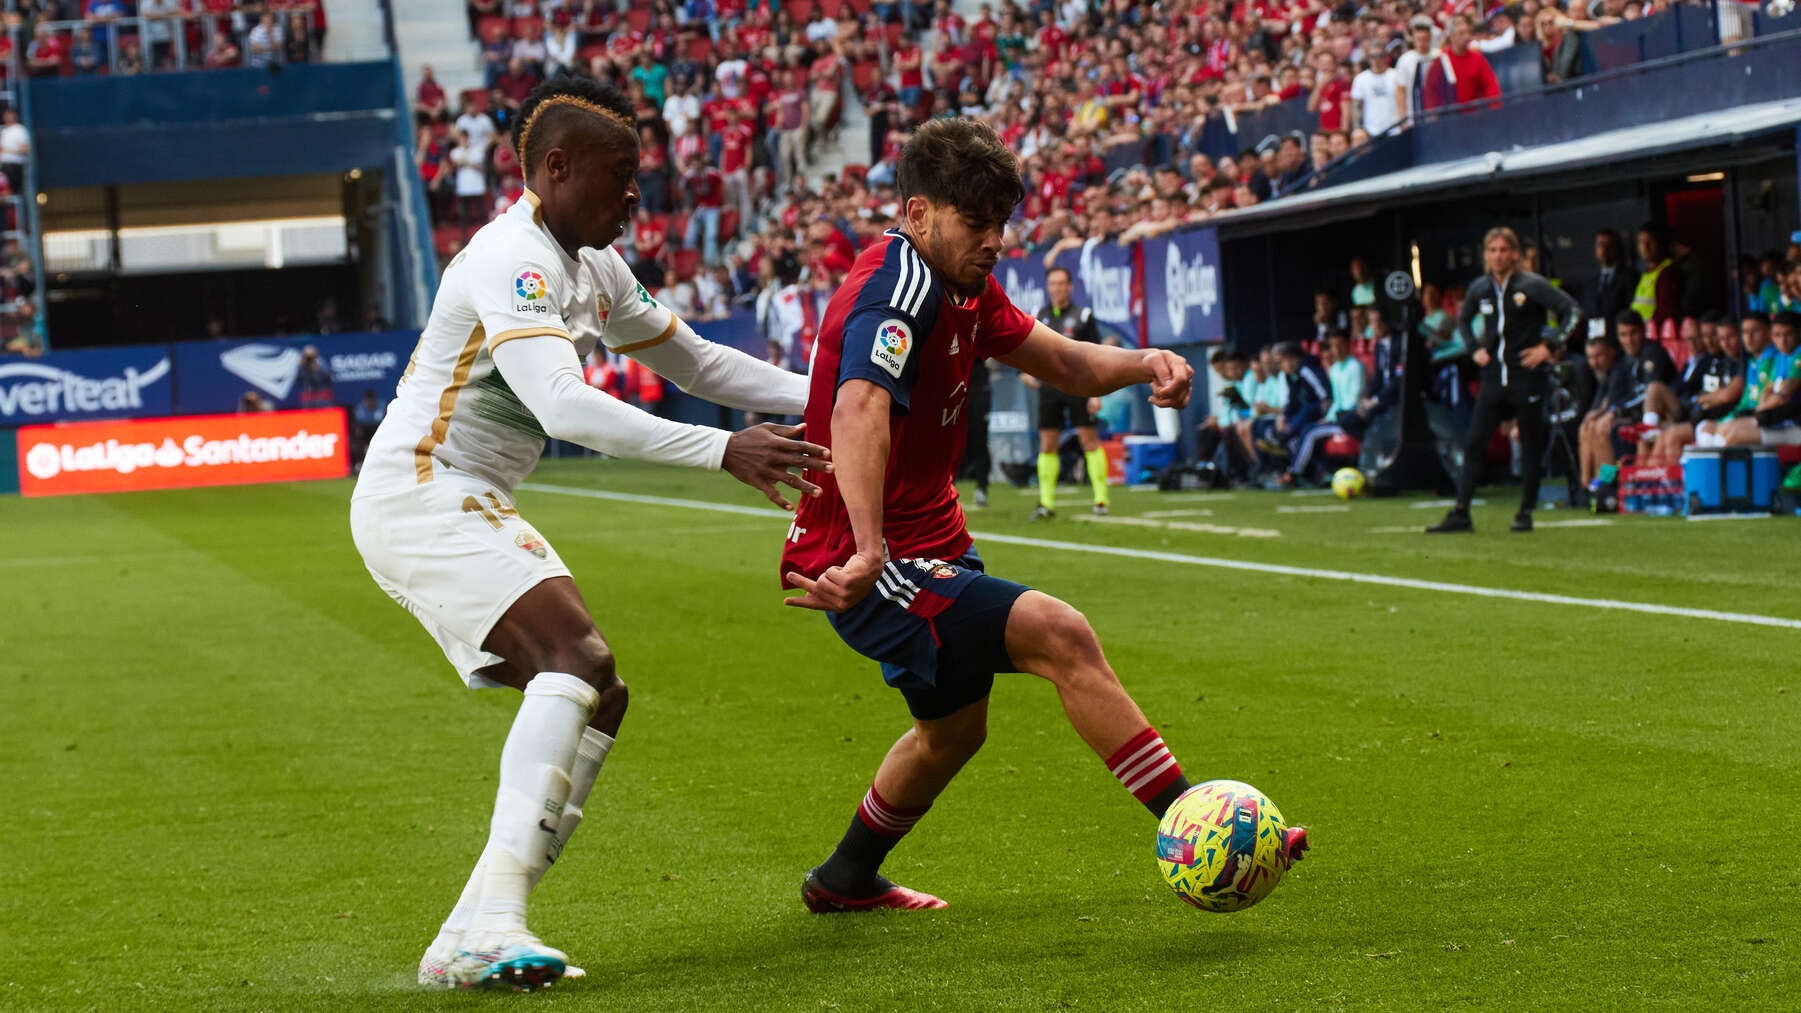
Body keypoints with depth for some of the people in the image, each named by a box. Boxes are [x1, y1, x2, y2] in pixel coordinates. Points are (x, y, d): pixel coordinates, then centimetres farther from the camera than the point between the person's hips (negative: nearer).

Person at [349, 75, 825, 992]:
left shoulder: (592, 268, 14)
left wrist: (825, 398, 12)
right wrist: (724, 451, -35)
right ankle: (493, 920, -35)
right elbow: (565, 407, -32)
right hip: (418, 495, -10)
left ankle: (466, 944, 0)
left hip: (471, 510, 10)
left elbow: (690, 359, 25)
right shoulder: (515, 260, -18)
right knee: (578, 655, -26)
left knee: (598, 698, 3)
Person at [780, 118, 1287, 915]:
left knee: (954, 729, 28)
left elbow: (1064, 364, 14)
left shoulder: (964, 289, 8)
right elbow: (858, 411, -40)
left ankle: (846, 879, 48)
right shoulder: (900, 288, -23)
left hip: (930, 549, 11)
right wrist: (867, 552, -54)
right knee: (1060, 636, -25)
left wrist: (1144, 363, -9)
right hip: (872, 566, -11)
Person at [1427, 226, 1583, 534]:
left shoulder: (1532, 286, -8)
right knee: (1473, 443, -4)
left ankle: (1525, 512, 12)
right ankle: (1460, 513, -5)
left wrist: (1550, 347, -12)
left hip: (1527, 378, -4)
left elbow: (1573, 311, -8)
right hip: (1494, 378, 4)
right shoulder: (1479, 288, 7)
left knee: (1530, 445, 3)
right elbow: (1463, 319, 27)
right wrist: (1474, 348, 12)